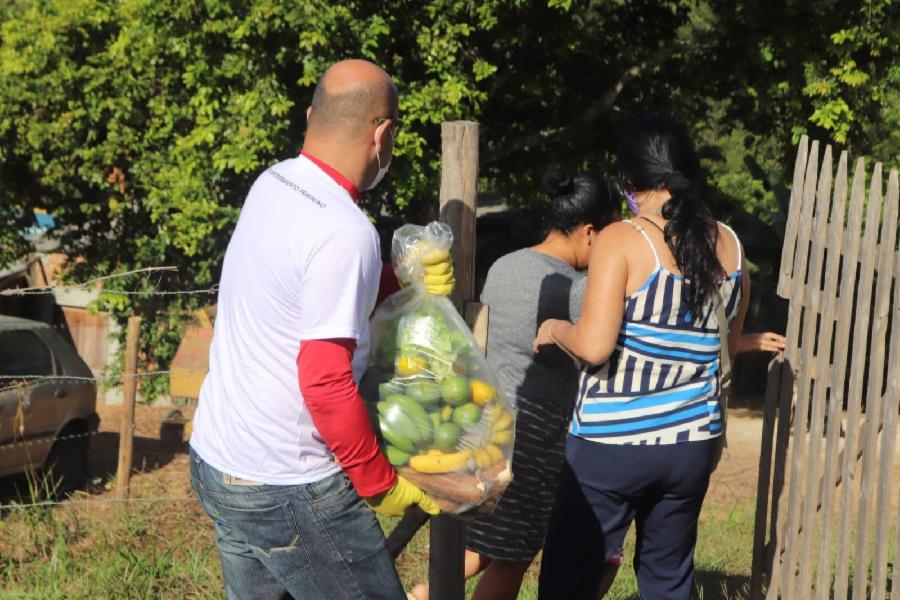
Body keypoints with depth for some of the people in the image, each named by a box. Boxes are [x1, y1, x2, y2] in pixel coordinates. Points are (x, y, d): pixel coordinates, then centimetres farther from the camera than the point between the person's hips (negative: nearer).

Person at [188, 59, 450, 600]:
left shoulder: (271, 186, 3)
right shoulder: (345, 234, -22)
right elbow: (326, 383, -23)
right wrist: (383, 487, -13)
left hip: (215, 457, 8)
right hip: (290, 492, -8)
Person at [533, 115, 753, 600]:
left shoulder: (621, 242, -13)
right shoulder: (729, 246, 3)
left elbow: (594, 346, -19)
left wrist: (554, 329, 0)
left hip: (612, 444, -5)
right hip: (692, 442, 5)